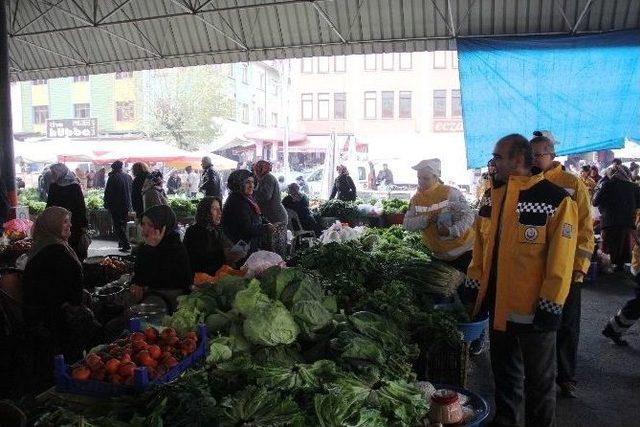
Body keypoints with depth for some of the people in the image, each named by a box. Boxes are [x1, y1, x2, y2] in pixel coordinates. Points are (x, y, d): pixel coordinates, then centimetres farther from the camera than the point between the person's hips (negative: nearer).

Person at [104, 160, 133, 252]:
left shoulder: (113, 178, -11)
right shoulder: (128, 177, 7)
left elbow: (107, 192, -9)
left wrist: (106, 205, 1)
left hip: (116, 206, -6)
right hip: (126, 206, 6)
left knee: (118, 226, -3)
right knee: (123, 225, 18)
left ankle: (126, 245, -12)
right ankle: (121, 243, 26)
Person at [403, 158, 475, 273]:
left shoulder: (450, 193, -14)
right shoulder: (415, 200, 1)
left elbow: (469, 215, -15)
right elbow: (407, 224, -3)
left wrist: (452, 231, -31)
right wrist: (426, 219, -21)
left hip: (463, 251, -5)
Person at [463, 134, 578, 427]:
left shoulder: (556, 200, -17)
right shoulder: (491, 196, 3)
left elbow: (560, 262, -16)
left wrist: (551, 307, -15)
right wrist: (474, 286, 10)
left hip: (533, 308, -6)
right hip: (498, 304, 6)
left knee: (539, 378, 15)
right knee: (503, 370, 23)